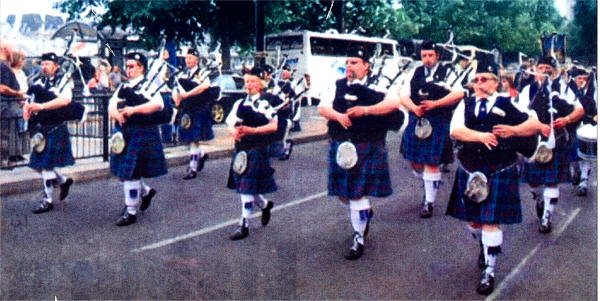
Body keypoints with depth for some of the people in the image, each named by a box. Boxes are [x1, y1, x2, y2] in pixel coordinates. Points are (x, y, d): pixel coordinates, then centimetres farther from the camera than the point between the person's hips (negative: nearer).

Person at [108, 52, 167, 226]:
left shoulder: (148, 86, -3)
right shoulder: (123, 87, 17)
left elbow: (158, 104, -21)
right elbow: (111, 105, 5)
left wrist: (133, 109, -28)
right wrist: (116, 114, -18)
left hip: (142, 133, -7)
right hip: (123, 132, 7)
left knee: (130, 172, -7)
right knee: (122, 171, 11)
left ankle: (131, 212, 4)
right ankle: (146, 191, 35)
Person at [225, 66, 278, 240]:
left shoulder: (265, 104, -5)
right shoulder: (240, 103, 14)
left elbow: (274, 126, -13)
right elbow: (230, 123, 10)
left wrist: (252, 130, -23)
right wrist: (234, 132, -13)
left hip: (257, 149, -7)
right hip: (240, 150, 7)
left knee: (247, 189, -6)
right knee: (243, 187, 15)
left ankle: (244, 226, 2)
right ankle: (265, 205, 41)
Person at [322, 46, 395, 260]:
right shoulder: (338, 86, 10)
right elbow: (323, 107, 1)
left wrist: (365, 110, -26)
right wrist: (338, 116, -18)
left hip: (367, 148, -5)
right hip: (340, 145, 5)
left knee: (358, 193, -5)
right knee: (342, 193, 12)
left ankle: (359, 241, 9)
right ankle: (365, 213, 44)